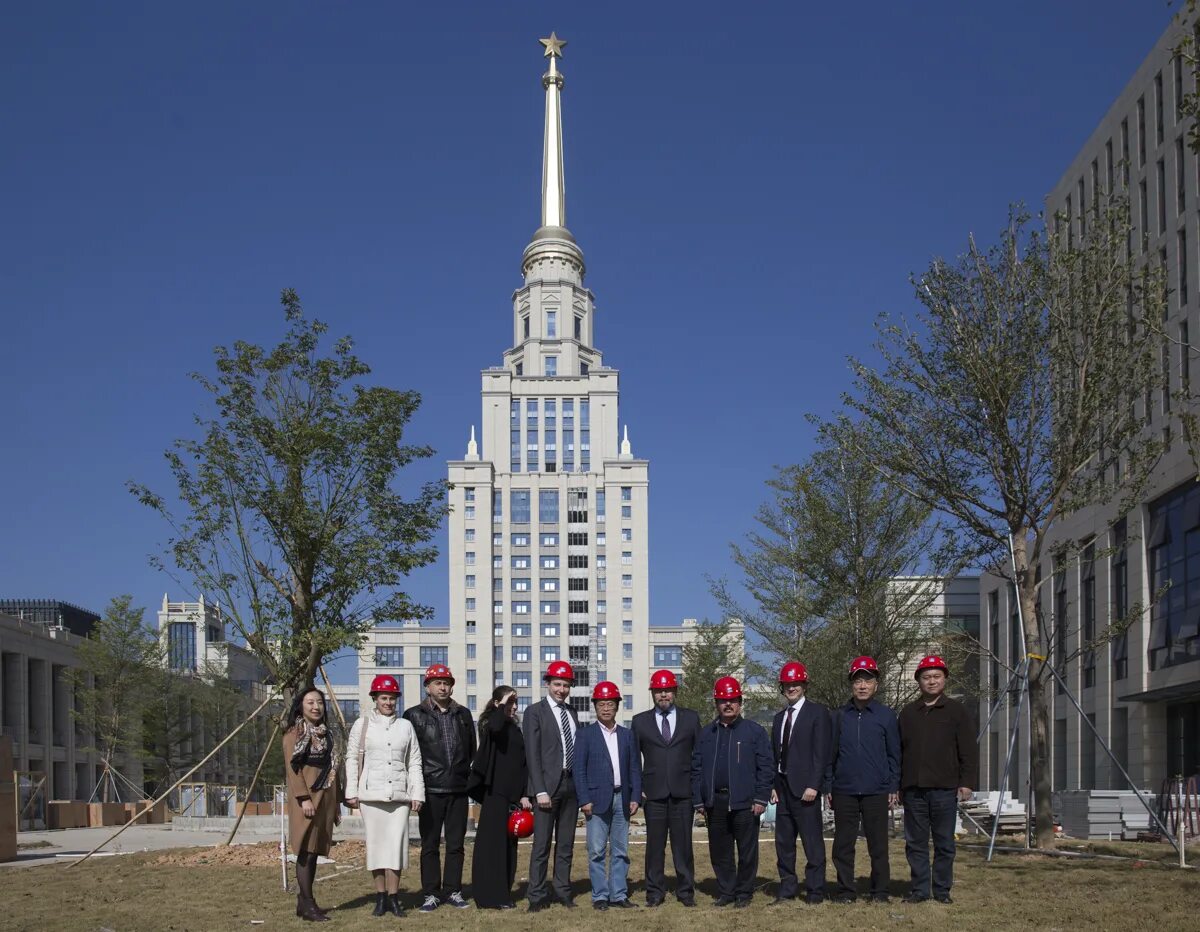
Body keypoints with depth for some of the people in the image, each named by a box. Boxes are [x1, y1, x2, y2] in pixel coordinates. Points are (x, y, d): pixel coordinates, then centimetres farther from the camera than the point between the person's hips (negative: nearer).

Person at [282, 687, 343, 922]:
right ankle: (307, 904, -6)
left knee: (315, 851, 8)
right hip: (306, 797, -7)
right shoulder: (294, 733, -3)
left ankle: (304, 900, 14)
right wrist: (304, 798, -19)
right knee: (306, 851, -7)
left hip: (325, 797, 7)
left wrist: (337, 801, 14)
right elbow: (292, 766, -11)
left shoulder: (326, 733, 17)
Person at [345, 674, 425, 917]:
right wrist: (351, 793, -1)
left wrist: (417, 793, 3)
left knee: (396, 844, -5)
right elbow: (352, 759, 5)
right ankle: (380, 897, 6)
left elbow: (414, 762, 10)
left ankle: (393, 897, -1)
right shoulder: (362, 724, 6)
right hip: (371, 794, -1)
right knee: (376, 843, 1)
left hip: (399, 794, 1)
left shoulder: (405, 726, 11)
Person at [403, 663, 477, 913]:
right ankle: (431, 893, 8)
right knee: (430, 845, 2)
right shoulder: (415, 715, 2)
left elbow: (472, 750, 15)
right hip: (430, 789, -3)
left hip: (459, 789, 3)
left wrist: (472, 779, 8)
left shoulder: (463, 714, 12)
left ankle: (453, 890, 14)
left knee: (456, 844, 6)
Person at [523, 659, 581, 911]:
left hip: (571, 785, 5)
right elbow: (532, 755, -7)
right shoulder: (535, 712, -2)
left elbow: (577, 750, 14)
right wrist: (540, 791, -13)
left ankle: (563, 891, 16)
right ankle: (537, 896, 1)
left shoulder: (572, 713, 14)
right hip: (548, 785, -5)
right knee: (542, 844, -4)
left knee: (566, 844, 9)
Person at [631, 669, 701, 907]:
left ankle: (685, 890, 11)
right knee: (655, 844, 2)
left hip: (683, 792, 0)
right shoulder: (640, 721, 9)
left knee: (683, 844, 2)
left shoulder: (691, 718, 9)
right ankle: (655, 891, 10)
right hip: (654, 792, 0)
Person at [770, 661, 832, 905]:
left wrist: (813, 785, -15)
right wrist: (773, 785, 7)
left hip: (805, 787, -6)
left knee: (812, 841, -3)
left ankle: (815, 890, 3)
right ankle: (787, 887, 15)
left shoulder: (817, 712, -2)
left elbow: (822, 752, -8)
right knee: (783, 841, 8)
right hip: (783, 786, 6)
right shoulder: (779, 717, 17)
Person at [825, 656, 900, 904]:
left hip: (876, 791, -1)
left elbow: (894, 754, 6)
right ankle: (846, 890, 11)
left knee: (878, 844, 2)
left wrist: (894, 788, 1)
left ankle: (880, 890, 12)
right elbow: (829, 753, 10)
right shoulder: (839, 716, 8)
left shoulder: (886, 716, 4)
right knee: (843, 844, 3)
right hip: (844, 791, 1)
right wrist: (828, 786, 5)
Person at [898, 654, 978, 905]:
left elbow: (969, 750, 3)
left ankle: (942, 890, 11)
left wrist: (967, 782, -6)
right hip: (913, 790, 3)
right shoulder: (908, 713, 14)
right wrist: (897, 786, 10)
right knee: (916, 843, 4)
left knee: (944, 844, 3)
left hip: (945, 789, -3)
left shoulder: (956, 710, 6)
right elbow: (898, 751, 15)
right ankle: (919, 889, 12)